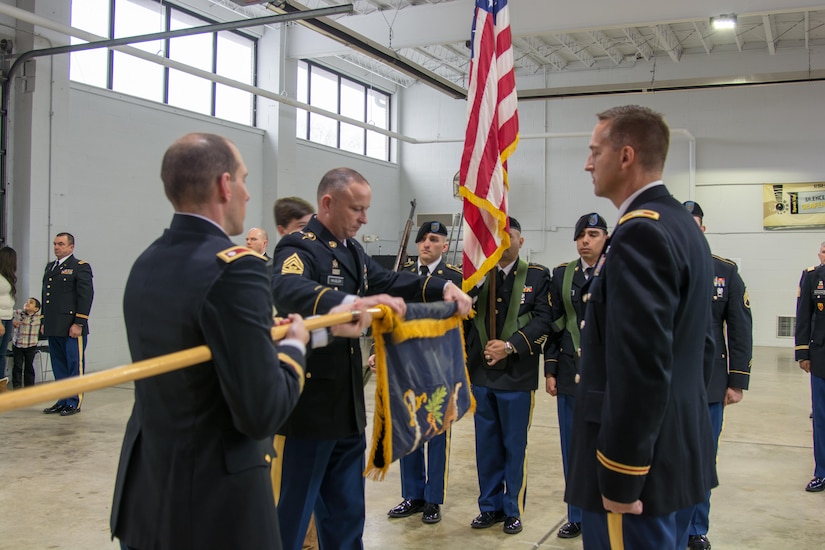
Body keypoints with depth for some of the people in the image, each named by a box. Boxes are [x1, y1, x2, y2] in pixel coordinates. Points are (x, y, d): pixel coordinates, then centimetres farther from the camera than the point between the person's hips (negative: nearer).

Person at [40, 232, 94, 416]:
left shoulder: (80, 267, -3)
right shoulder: (50, 268, 20)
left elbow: (86, 296, -10)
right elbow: (45, 296, 24)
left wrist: (78, 324, -15)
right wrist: (44, 322, 17)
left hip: (72, 328, -7)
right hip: (53, 329, 7)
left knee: (75, 365, -2)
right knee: (59, 366, 11)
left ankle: (74, 403, 4)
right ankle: (62, 401, 18)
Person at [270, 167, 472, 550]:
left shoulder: (352, 251, 11)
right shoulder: (299, 247, -16)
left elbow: (390, 281, 17)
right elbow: (288, 289, -37)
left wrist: (443, 288, 0)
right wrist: (353, 303, -53)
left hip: (347, 402, 9)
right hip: (310, 402, -8)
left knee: (346, 514, 18)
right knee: (292, 513, 4)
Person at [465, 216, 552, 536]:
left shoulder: (537, 276, 0)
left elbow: (542, 320, -8)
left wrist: (510, 345, -19)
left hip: (517, 375, -3)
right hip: (482, 374, 3)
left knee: (514, 446, 7)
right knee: (487, 445, 11)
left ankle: (513, 510, 20)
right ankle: (490, 506, 24)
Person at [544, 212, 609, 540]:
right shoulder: (562, 275, 7)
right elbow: (554, 325, 7)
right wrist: (550, 370, 4)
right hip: (570, 375, 3)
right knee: (573, 450, 9)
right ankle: (577, 516, 22)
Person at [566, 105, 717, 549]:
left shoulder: (640, 232, -20)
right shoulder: (684, 226, 12)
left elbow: (641, 366, -26)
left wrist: (619, 476, -20)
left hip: (641, 464, -10)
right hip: (681, 453, 10)